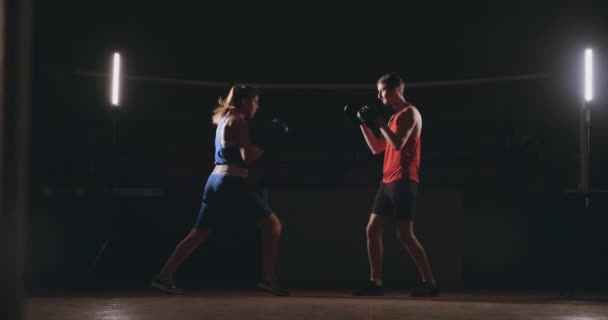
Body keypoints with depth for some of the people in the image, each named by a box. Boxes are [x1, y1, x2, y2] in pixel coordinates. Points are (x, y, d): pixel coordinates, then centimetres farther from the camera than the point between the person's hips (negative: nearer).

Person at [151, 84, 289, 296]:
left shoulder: (224, 120, 22)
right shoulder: (239, 121, -7)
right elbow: (248, 157, -14)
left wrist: (260, 145, 15)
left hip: (216, 181, 9)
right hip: (232, 183, -9)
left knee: (199, 234, 11)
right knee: (272, 224, -2)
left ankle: (164, 277, 7)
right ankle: (267, 279, -6)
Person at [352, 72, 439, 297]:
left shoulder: (410, 113, -6)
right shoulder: (394, 117, 21)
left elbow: (398, 144, -19)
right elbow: (376, 148, 23)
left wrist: (379, 122, -14)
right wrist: (363, 124, 17)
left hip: (403, 182, -9)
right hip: (388, 182, 9)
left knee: (404, 235, -12)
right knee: (372, 230, 5)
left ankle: (429, 282, -7)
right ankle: (376, 282, 8)